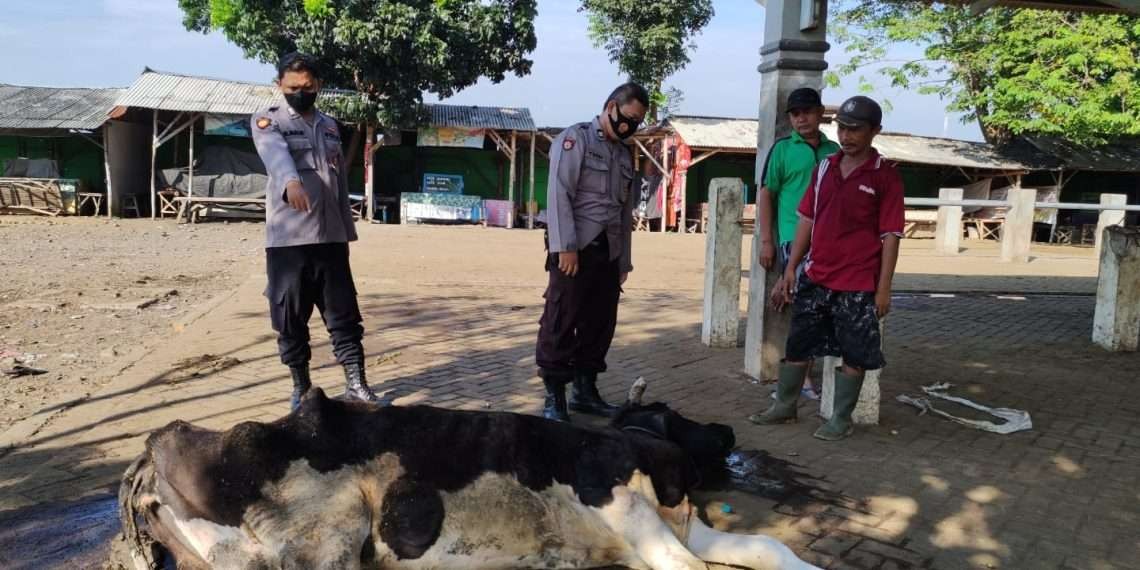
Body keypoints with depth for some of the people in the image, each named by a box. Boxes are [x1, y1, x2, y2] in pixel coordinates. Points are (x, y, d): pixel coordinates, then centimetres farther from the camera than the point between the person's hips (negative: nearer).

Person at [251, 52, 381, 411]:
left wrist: (347, 231, 17)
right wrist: (291, 183, -46)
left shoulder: (330, 126, 16)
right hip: (287, 238, -4)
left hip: (330, 236, 4)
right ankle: (301, 386, 17)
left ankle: (355, 382, 9)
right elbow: (276, 154, -24)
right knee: (290, 317, 4)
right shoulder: (267, 121, 0)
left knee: (344, 312, 3)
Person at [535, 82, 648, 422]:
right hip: (576, 249, -7)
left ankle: (585, 391, 22)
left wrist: (624, 260, 16)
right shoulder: (576, 139, -2)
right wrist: (565, 247, -19)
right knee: (560, 324, -3)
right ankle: (554, 397, 4)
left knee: (600, 324, 10)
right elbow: (559, 195, -12)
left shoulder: (625, 155, 19)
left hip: (608, 253, 7)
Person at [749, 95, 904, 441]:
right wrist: (791, 267, 8)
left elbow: (890, 236, -7)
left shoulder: (885, 176, -6)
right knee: (797, 344, 13)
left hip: (858, 284, -5)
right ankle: (784, 407, 28)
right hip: (815, 278, 5)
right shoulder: (824, 168, 8)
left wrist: (884, 288, -10)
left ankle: (841, 420, 20)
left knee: (854, 355, 6)